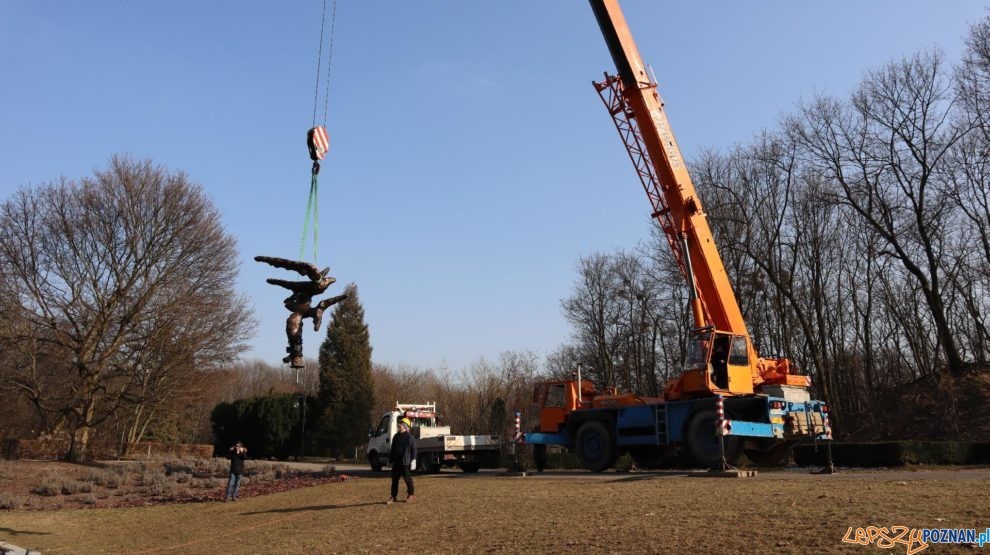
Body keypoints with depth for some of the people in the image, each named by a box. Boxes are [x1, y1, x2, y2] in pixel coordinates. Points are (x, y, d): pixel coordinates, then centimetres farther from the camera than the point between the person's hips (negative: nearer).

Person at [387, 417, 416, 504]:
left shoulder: (409, 437, -6)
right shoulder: (396, 436, 14)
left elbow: (413, 449, -8)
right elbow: (392, 449, 19)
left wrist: (413, 460, -14)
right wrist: (391, 460, 17)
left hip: (405, 462, -6)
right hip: (396, 462, 6)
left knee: (407, 478, 4)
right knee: (394, 479, 7)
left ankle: (410, 494, 21)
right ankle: (393, 497, 14)